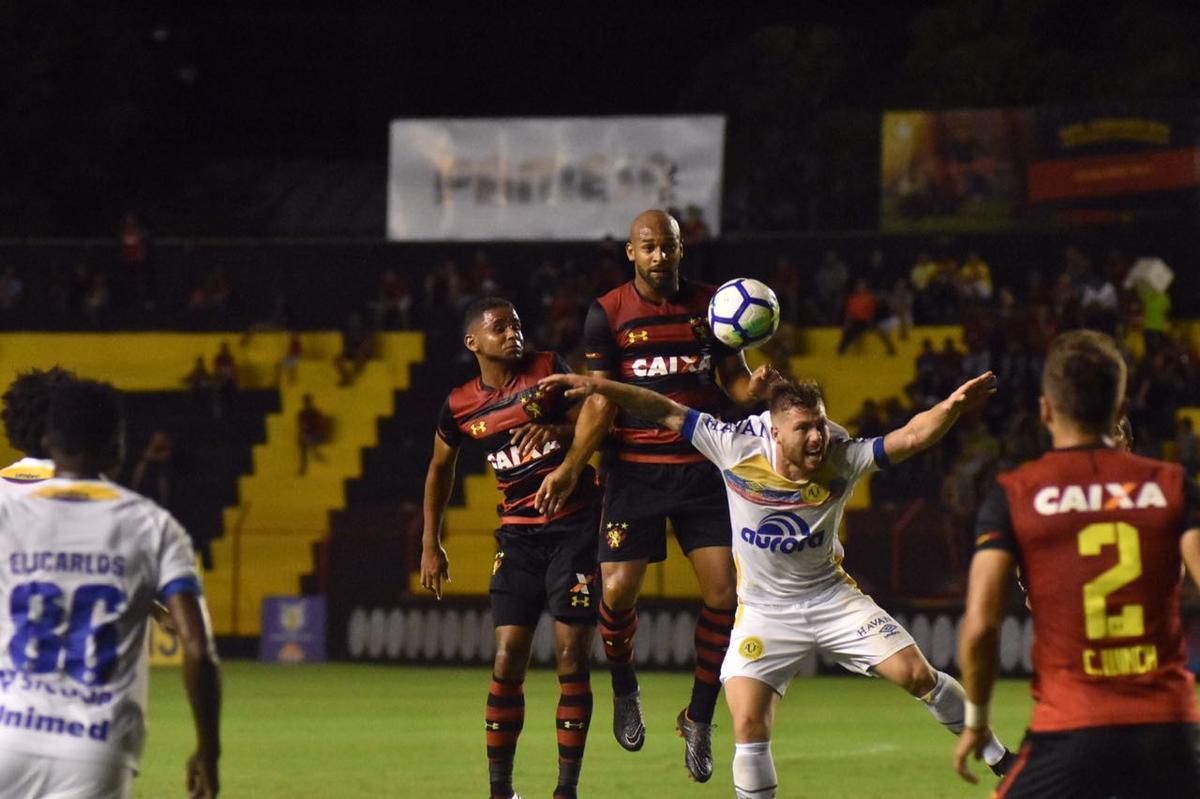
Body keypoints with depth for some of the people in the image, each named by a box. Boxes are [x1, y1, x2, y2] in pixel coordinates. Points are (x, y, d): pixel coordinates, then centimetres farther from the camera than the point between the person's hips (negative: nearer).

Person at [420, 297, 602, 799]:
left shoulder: (548, 371, -3)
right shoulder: (460, 408, 4)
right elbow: (440, 469, 20)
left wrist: (557, 430, -22)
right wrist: (430, 544, 17)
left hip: (575, 526, -2)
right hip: (518, 534, 2)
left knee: (572, 663, -6)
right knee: (507, 664, -4)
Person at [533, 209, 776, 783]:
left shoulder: (710, 305, 5)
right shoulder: (608, 314, 0)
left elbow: (734, 379, 11)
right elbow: (600, 402, -1)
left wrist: (753, 386, -14)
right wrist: (571, 467, -13)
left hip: (702, 469, 2)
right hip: (635, 471, -2)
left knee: (724, 594, -8)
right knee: (617, 590, -11)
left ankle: (699, 719, 10)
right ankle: (624, 690, 20)